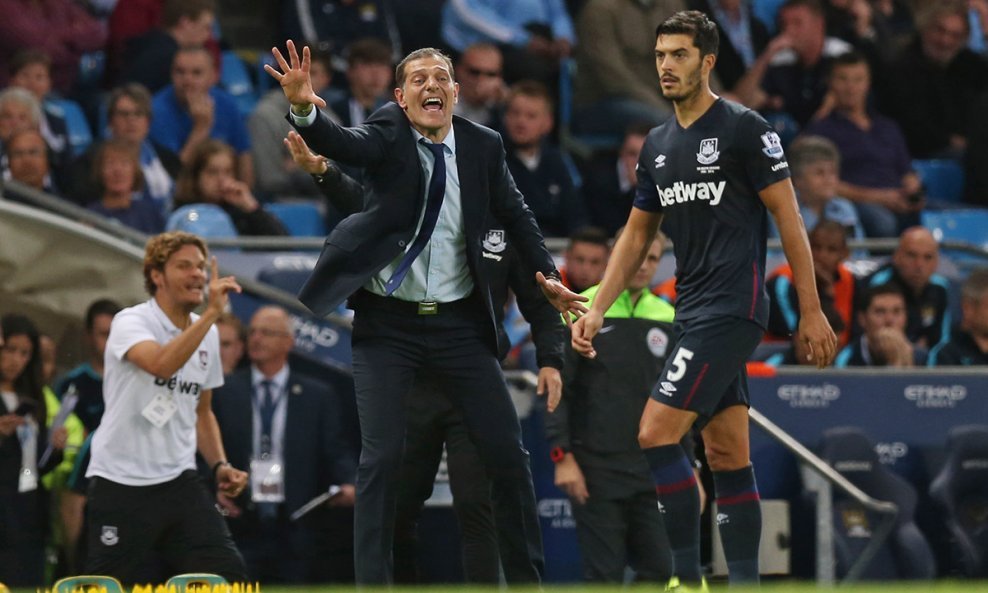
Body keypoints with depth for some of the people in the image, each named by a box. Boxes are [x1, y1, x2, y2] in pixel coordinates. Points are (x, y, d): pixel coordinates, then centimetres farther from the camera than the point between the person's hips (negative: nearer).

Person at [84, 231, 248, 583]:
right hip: (121, 484, -6)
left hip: (179, 483, 6)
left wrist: (220, 466, 7)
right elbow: (161, 364, -33)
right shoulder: (131, 322, -10)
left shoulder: (207, 335, 11)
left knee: (229, 577, -7)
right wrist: (212, 312, -33)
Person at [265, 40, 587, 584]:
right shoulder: (387, 136, -8)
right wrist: (304, 110, -49)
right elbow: (341, 143, -29)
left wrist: (548, 277, 3)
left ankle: (529, 575, 19)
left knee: (507, 451, 3)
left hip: (459, 320, 3)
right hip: (387, 321, -3)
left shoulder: (483, 146, 0)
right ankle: (372, 583, -2)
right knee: (381, 455, -9)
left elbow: (515, 216, 13)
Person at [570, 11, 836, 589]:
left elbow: (788, 218, -7)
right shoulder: (658, 145, 14)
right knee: (728, 456, 8)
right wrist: (597, 309, 12)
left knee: (657, 433, -15)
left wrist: (811, 310, -9)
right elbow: (637, 235, 21)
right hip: (694, 312, 8)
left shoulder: (744, 129, -8)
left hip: (733, 308, -8)